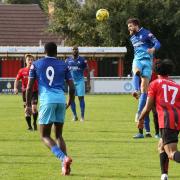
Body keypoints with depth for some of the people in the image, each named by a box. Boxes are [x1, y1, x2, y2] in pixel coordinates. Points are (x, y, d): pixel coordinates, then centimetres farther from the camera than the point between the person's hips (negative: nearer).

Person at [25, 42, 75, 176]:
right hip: (61, 99, 3)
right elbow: (72, 88, 12)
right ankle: (65, 166, 5)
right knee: (59, 134, 16)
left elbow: (29, 87, 7)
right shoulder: (63, 65, 15)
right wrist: (69, 103, 26)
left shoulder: (36, 64, 12)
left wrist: (28, 105, 15)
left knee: (45, 136, 2)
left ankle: (64, 158, -22)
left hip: (47, 100, -3)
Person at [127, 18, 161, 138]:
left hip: (147, 60, -5)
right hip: (137, 59, 5)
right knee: (136, 71, -34)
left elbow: (158, 43, -8)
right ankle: (136, 91, -56)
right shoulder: (132, 37, 20)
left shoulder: (146, 33, -1)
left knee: (144, 88, -8)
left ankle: (140, 112, -8)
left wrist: (153, 49, -29)